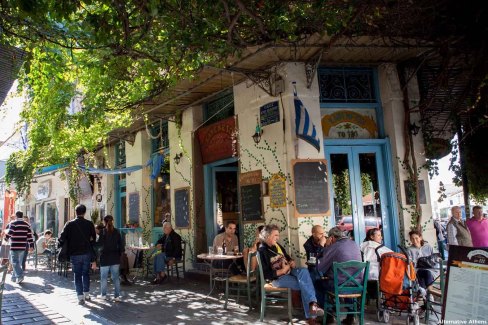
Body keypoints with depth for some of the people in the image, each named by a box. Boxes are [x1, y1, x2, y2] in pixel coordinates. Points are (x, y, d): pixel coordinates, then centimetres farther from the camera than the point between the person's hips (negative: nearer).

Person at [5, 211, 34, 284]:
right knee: (19, 262, 14)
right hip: (23, 247, 5)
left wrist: (6, 238, 7)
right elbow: (30, 236, 5)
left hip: (14, 247, -5)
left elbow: (10, 233, -15)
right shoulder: (27, 225, 9)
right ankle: (14, 277, 22)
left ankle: (20, 275, -21)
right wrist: (31, 246, 6)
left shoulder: (13, 223, -5)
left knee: (15, 262, -4)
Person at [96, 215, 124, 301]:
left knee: (103, 277, 11)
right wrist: (120, 253, 12)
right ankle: (117, 296, 4)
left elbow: (99, 244, -13)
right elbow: (120, 244, 3)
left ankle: (103, 295, 19)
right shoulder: (116, 231, 3)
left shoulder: (103, 231, -9)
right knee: (115, 277, 5)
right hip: (115, 257, 3)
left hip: (105, 257, -3)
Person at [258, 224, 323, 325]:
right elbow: (265, 274, -18)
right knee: (304, 284, -24)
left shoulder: (277, 245, 10)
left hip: (288, 271, 7)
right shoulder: (262, 251, -14)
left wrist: (292, 261, 2)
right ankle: (311, 316, -18)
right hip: (277, 278, -7)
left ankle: (312, 304, -33)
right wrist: (282, 271, -22)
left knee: (303, 271, -25)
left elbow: (287, 256, 26)